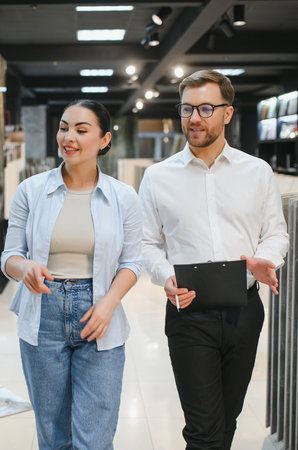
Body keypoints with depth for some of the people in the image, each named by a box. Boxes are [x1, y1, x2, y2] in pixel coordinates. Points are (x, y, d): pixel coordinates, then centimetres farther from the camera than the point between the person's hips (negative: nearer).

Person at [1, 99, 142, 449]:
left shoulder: (123, 197, 1)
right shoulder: (31, 190, 1)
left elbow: (131, 262, 5)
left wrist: (109, 302, -13)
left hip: (98, 320, -1)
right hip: (43, 319, 1)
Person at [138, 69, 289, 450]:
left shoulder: (258, 172, 5)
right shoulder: (158, 177, 2)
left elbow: (276, 233, 10)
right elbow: (148, 244, 5)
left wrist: (264, 261, -12)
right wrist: (166, 277, -14)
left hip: (244, 311, 2)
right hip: (189, 314, -2)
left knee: (227, 419, 16)